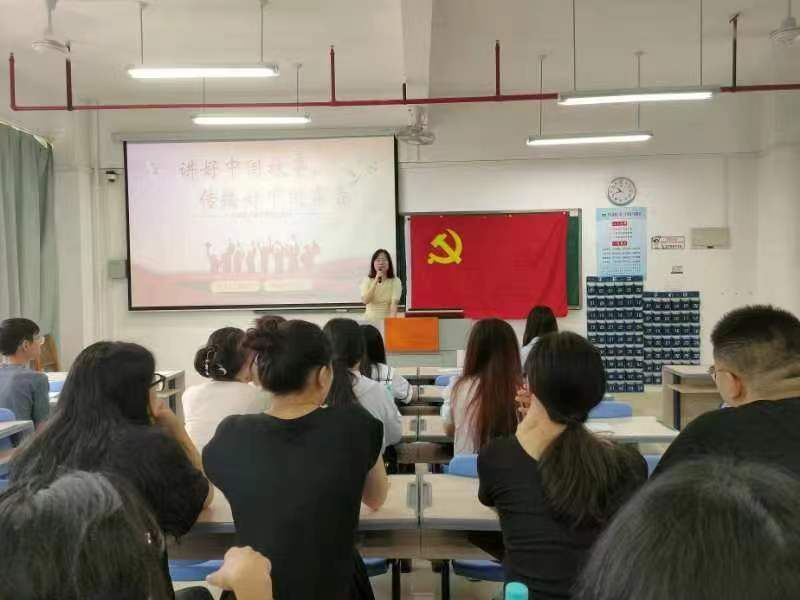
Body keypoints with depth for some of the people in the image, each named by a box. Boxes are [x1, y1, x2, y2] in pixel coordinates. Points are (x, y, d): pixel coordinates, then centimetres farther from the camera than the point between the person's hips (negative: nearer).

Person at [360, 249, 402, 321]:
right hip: (370, 320, 1)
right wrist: (376, 281, -17)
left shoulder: (395, 281, -2)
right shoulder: (367, 280, 3)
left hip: (387, 320, -1)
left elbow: (394, 303, -12)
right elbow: (365, 300, -12)